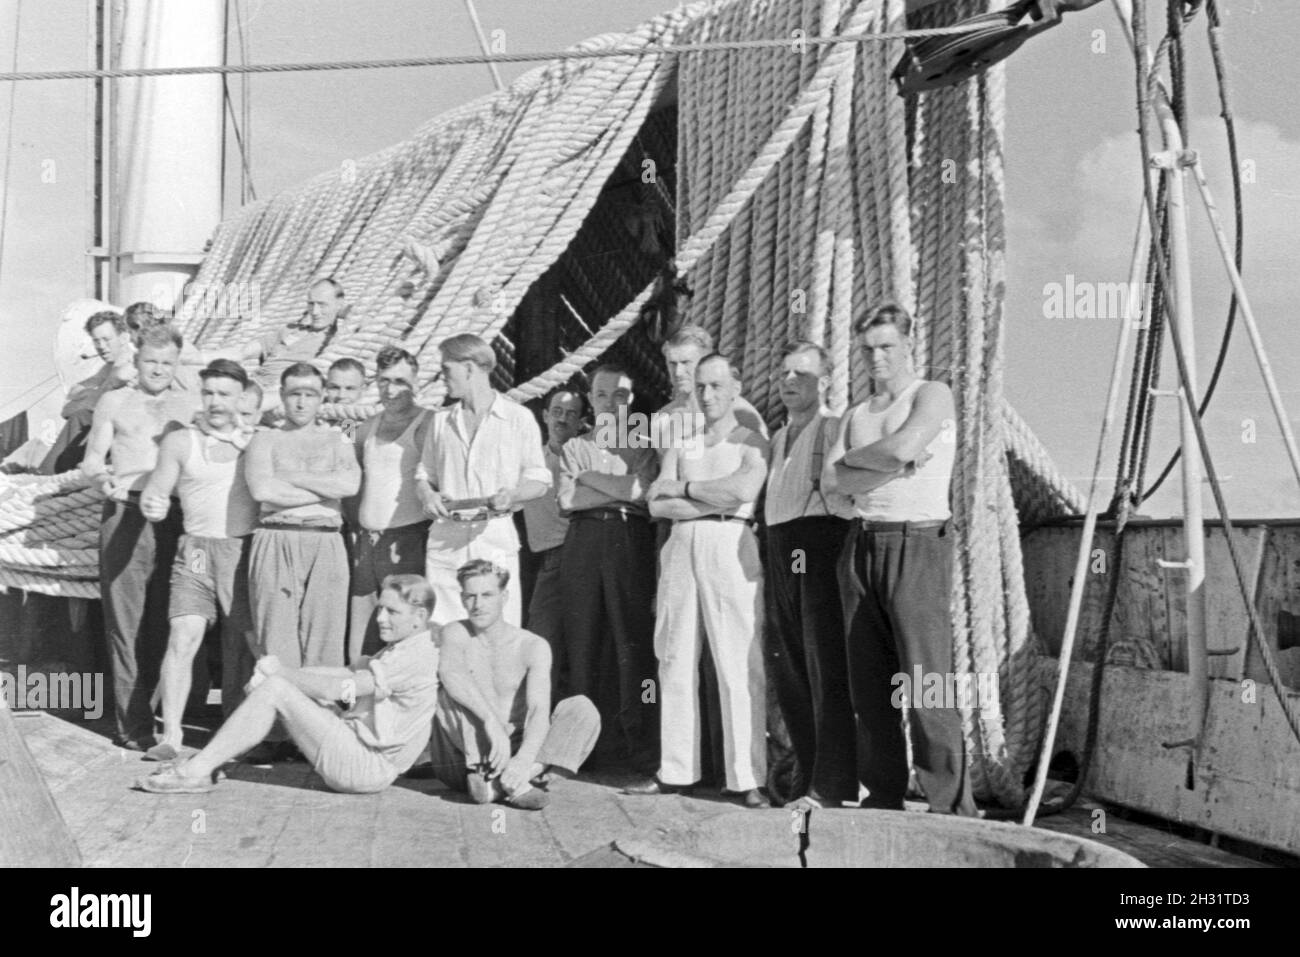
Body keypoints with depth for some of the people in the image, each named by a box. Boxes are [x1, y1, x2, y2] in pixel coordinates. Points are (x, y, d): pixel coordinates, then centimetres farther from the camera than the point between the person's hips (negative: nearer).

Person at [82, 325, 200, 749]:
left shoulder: (190, 405, 16)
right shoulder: (114, 402, 12)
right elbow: (92, 459, 8)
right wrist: (102, 476, -13)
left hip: (175, 519, 1)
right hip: (126, 516, -1)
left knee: (165, 622, 2)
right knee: (126, 622, -4)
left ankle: (164, 715, 10)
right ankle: (133, 723, -2)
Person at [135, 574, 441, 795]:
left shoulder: (416, 657, -17)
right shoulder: (398, 650, 17)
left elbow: (336, 689, -20)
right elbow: (347, 674, 12)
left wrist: (279, 672, -8)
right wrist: (282, 671, -2)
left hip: (367, 767, -10)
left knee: (273, 689, -16)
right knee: (272, 681, 7)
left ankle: (197, 771, -11)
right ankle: (207, 763, 4)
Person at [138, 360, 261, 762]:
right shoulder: (180, 442, 6)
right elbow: (156, 493, 4)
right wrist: (152, 506, -16)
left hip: (247, 549, 1)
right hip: (198, 549, -1)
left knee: (244, 642, 4)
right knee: (183, 636, -13)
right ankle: (170, 734, -10)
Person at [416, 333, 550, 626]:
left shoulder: (519, 418, 4)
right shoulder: (440, 420, 16)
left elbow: (539, 480, 4)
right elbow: (425, 474, 21)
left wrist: (511, 495, -15)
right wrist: (427, 495, -1)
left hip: (496, 536, -3)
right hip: (446, 538, 3)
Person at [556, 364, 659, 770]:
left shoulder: (643, 446, 14)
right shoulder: (575, 446, 19)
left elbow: (644, 490, -5)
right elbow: (567, 499, 4)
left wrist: (591, 477, 1)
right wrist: (622, 489, -2)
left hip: (631, 539, -2)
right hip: (584, 539, 2)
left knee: (634, 638, -6)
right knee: (581, 639, -1)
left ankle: (640, 743, -3)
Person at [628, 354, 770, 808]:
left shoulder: (752, 443, 7)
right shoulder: (680, 444, 19)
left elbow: (743, 489, -13)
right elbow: (657, 504, 6)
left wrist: (683, 488, -3)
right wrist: (715, 498, -6)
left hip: (729, 547, -5)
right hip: (681, 547, 5)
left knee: (738, 665, -9)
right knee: (675, 661, 4)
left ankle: (747, 778, -7)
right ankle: (676, 771, 11)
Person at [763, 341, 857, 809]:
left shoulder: (837, 428, -1)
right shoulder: (779, 437, 23)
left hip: (821, 545, -8)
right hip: (780, 551, 8)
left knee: (826, 669, -7)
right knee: (785, 669, 9)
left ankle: (832, 786, -3)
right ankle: (807, 773, 20)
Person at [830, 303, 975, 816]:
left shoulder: (933, 395, 2)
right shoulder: (856, 414, 18)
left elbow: (903, 446, -17)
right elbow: (842, 480, 3)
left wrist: (854, 457, 0)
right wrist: (895, 466, -12)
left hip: (917, 545, -6)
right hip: (862, 543, 6)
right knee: (869, 684, 6)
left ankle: (953, 807, -9)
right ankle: (882, 797, 14)